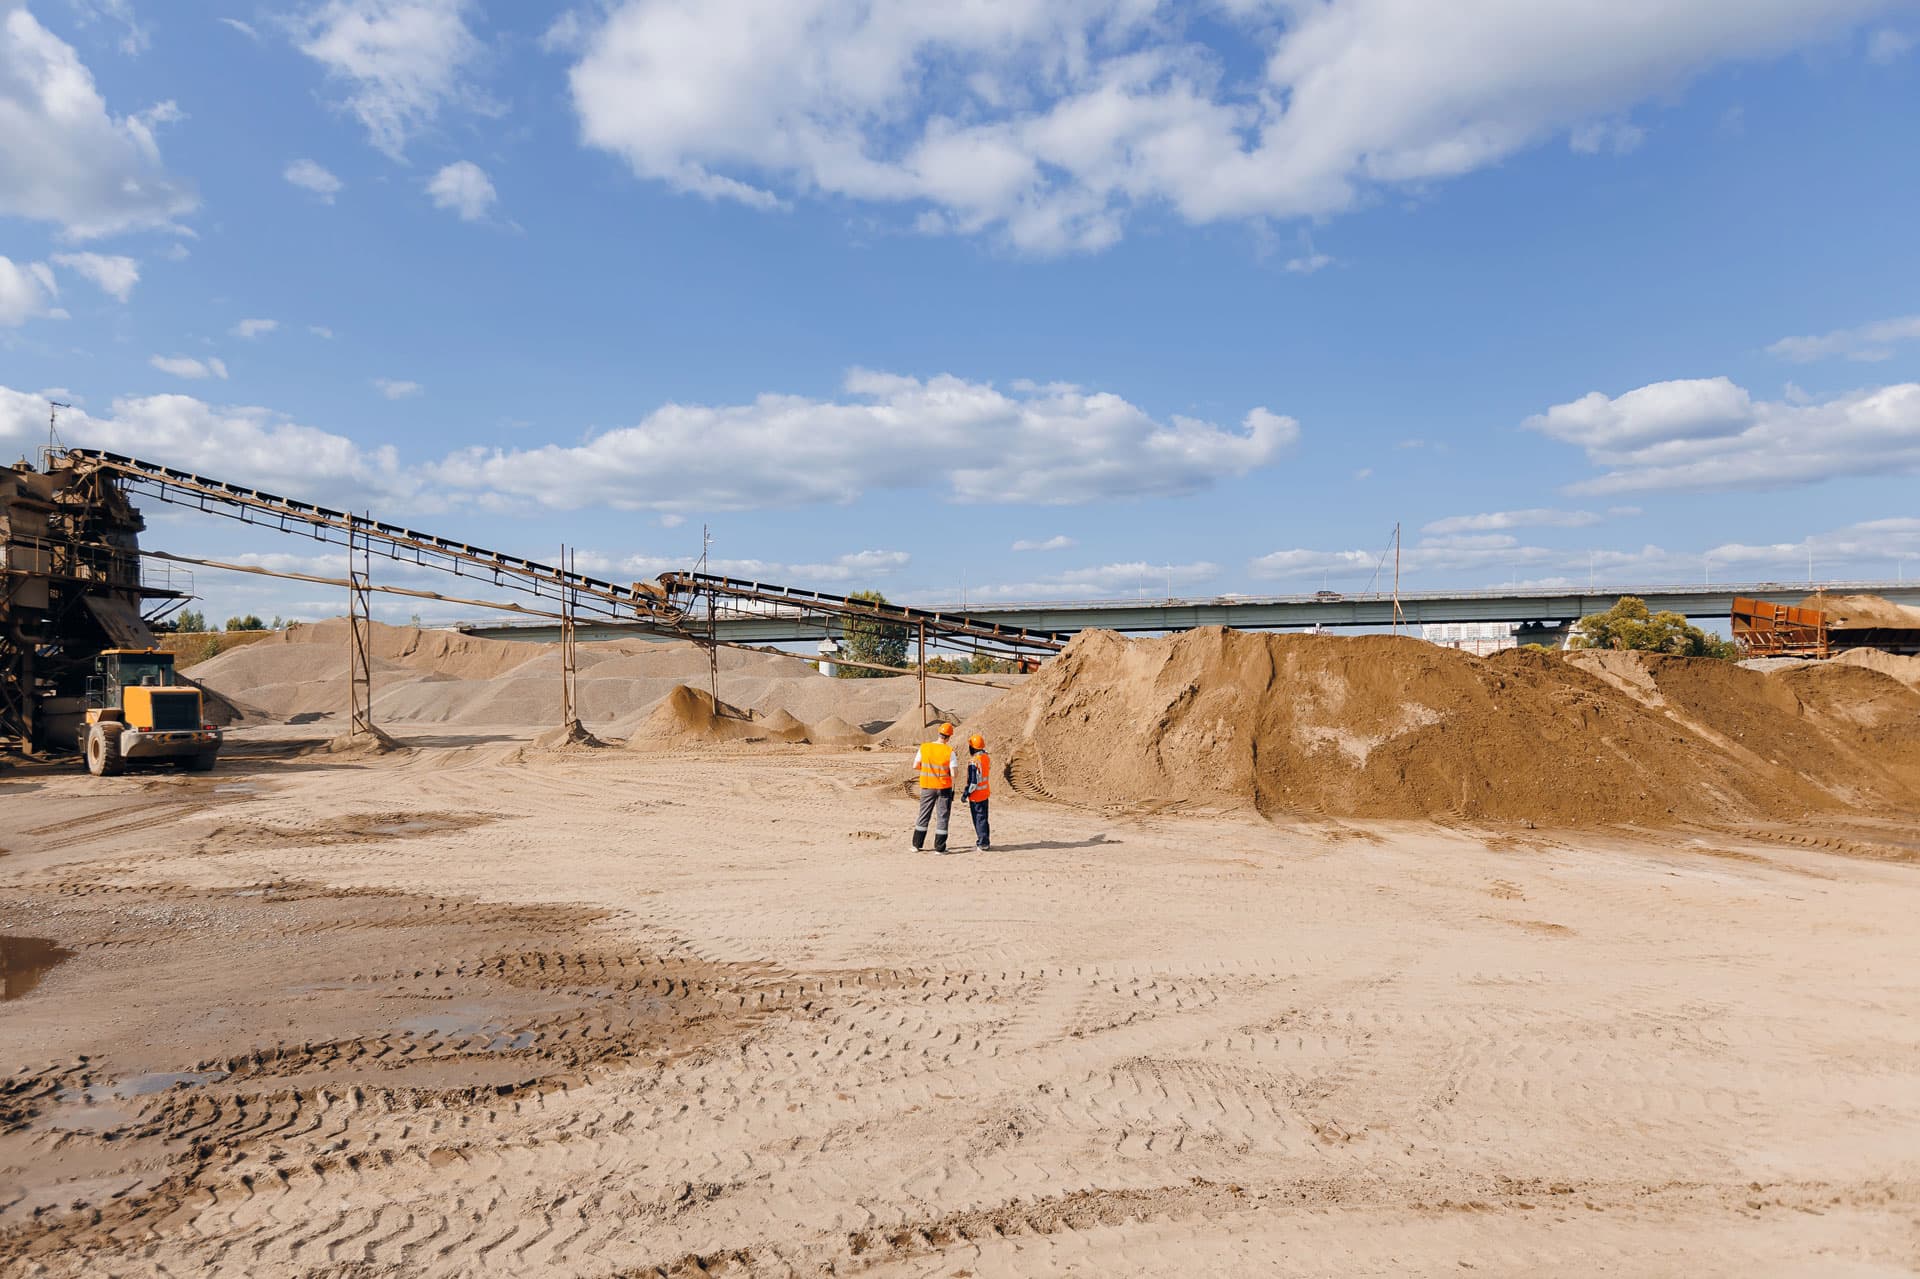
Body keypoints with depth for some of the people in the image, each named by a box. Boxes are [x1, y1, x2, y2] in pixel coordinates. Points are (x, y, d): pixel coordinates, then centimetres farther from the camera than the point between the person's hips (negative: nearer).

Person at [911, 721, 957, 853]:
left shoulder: (924, 747, -7)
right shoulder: (949, 751, -14)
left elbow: (915, 766, -3)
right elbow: (953, 773, -15)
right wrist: (953, 787, 5)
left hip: (927, 787, 3)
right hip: (944, 787, -2)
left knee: (924, 815, 15)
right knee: (942, 817, 8)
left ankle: (917, 845, 20)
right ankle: (939, 847, 9)